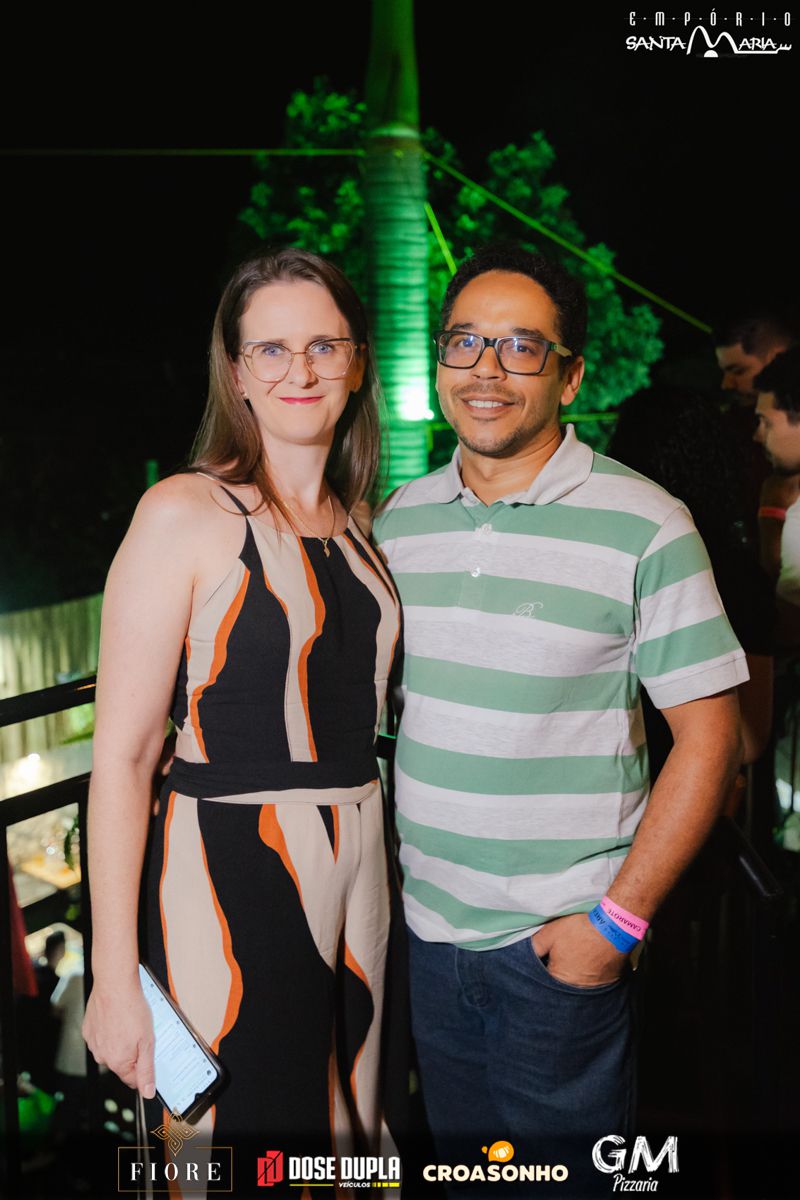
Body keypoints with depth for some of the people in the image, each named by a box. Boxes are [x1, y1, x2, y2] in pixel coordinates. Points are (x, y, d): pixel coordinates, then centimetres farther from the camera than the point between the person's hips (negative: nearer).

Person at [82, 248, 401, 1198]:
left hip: (355, 873, 7)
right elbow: (121, 755, -13)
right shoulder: (185, 514, -10)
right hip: (225, 880, -6)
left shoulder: (354, 529, 10)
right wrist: (115, 978, -15)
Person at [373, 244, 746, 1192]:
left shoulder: (643, 527, -13)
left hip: (561, 939, -4)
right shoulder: (402, 517, 3)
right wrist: (384, 860, 7)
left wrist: (618, 919, -14)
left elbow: (707, 736, -11)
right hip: (429, 926, 5)